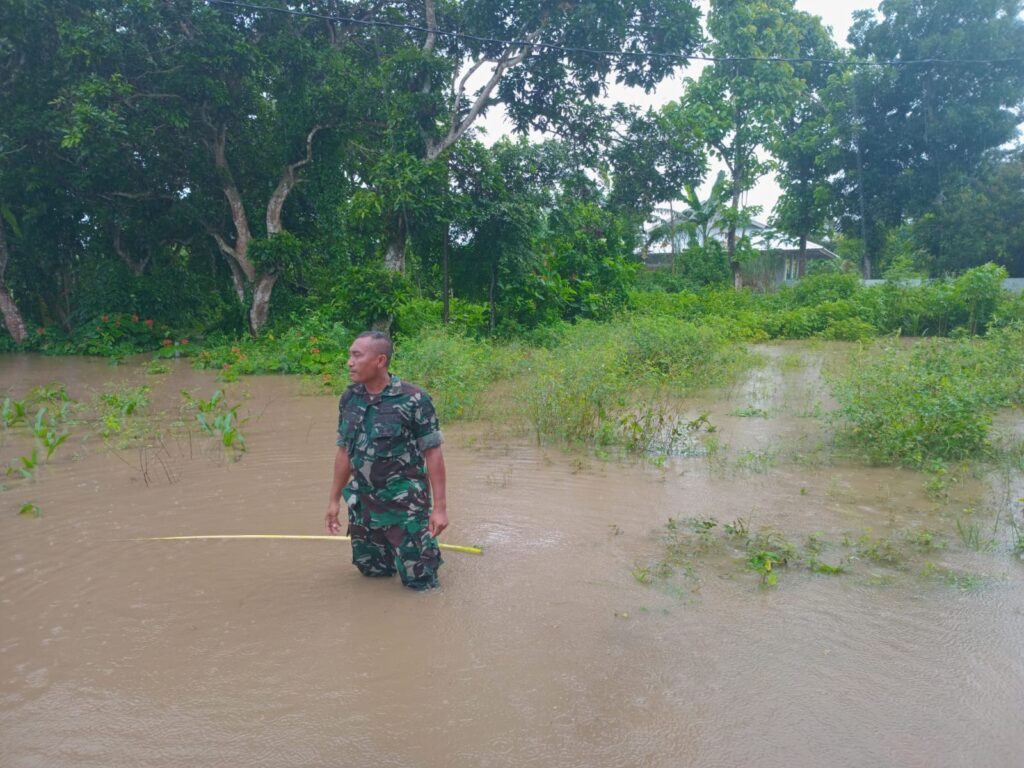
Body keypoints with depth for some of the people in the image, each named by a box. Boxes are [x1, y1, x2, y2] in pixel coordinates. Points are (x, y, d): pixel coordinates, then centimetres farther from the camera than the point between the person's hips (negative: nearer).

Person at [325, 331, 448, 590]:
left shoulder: (413, 399, -15)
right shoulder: (349, 399, 1)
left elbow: (433, 454, -13)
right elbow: (344, 451, 10)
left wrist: (440, 507, -15)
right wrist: (334, 499, 12)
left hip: (405, 505, -5)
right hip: (362, 504, 5)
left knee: (419, 579, 1)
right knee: (372, 570, 16)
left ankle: (429, 546, 30)